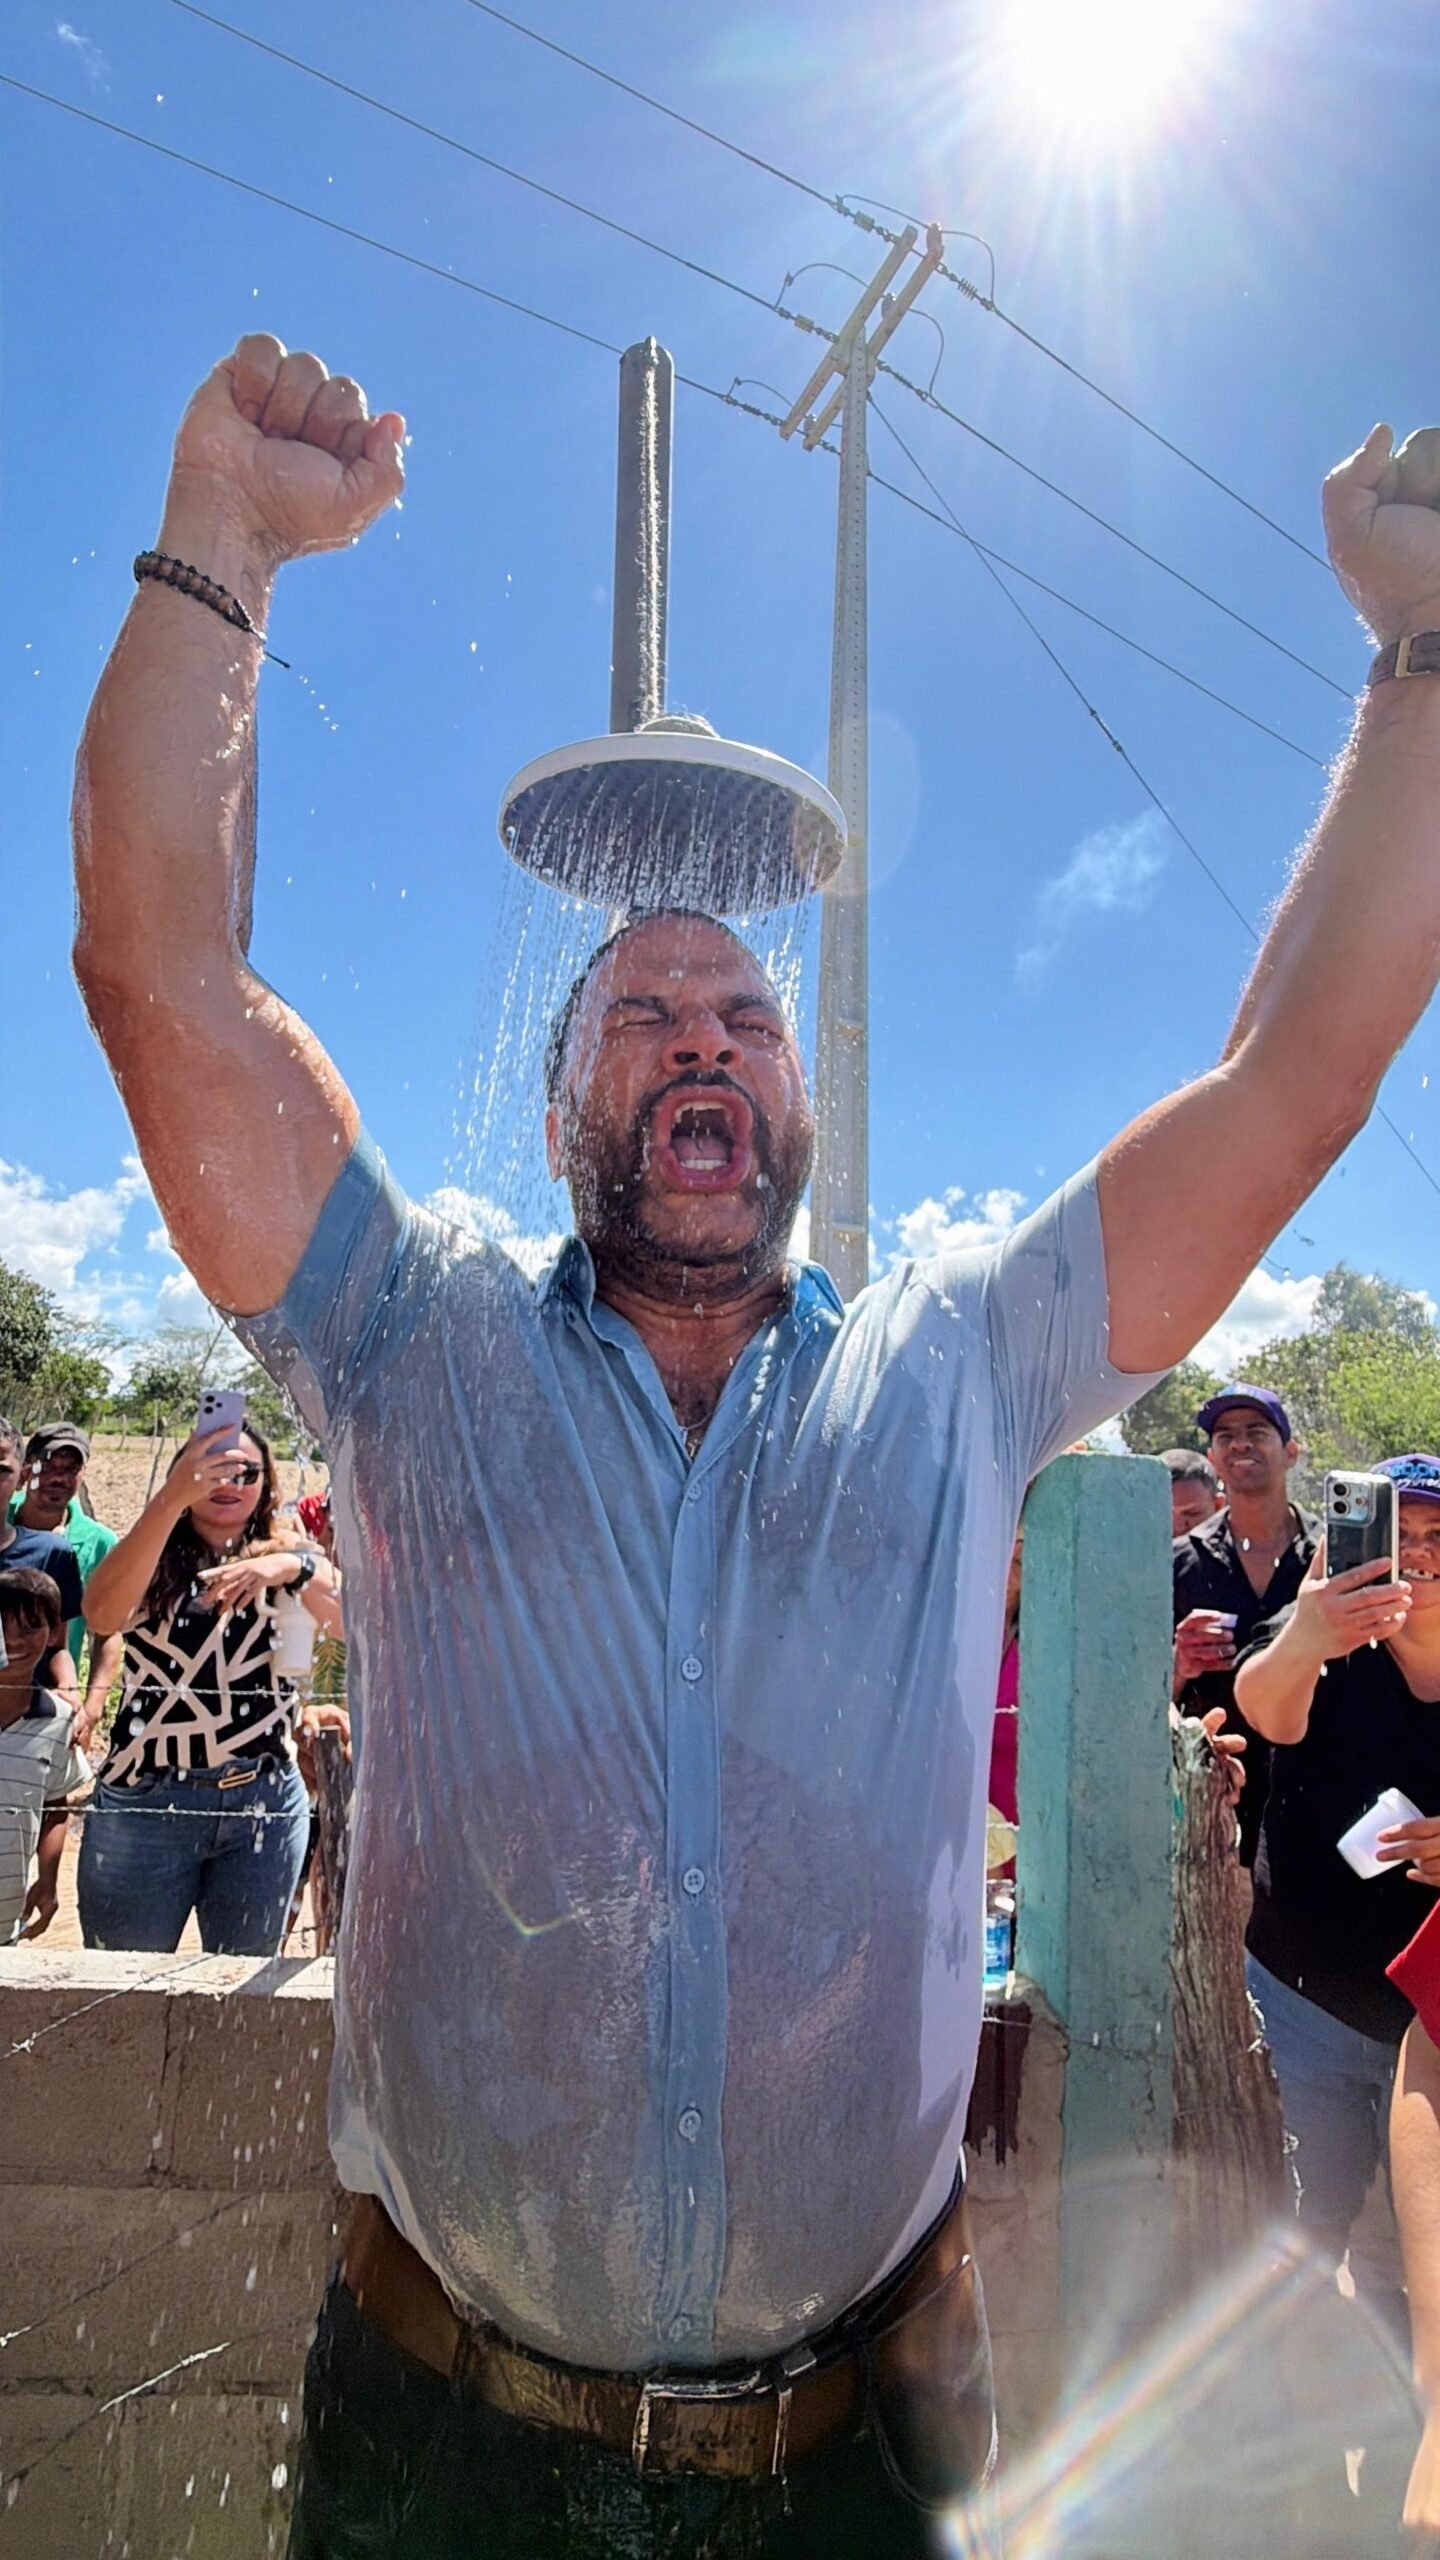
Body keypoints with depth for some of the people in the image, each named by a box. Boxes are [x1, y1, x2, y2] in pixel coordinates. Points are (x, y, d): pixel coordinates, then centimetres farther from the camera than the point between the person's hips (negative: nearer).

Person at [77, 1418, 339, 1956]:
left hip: (266, 1803, 1)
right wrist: (169, 1499, -30)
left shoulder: (290, 1562, 7)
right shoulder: (149, 1559, 3)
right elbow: (102, 1616, -20)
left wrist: (295, 1567, -26)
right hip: (145, 1799, -1)